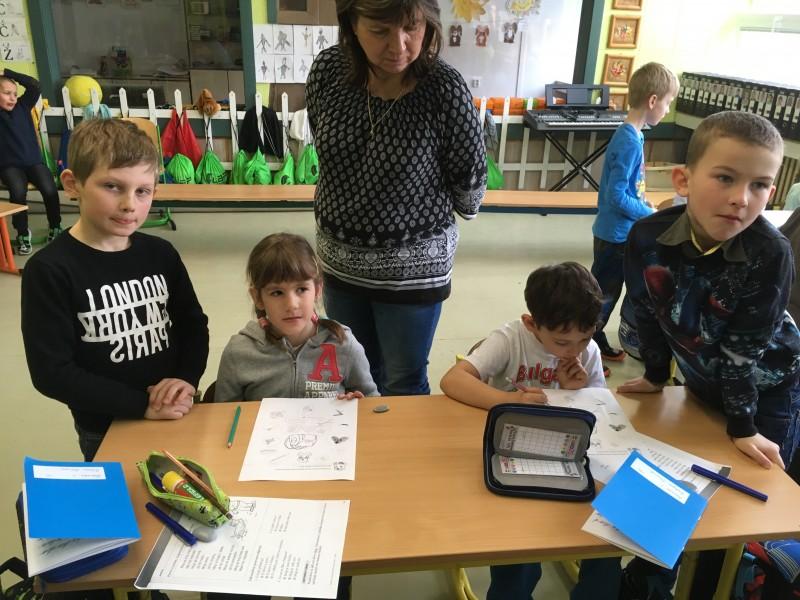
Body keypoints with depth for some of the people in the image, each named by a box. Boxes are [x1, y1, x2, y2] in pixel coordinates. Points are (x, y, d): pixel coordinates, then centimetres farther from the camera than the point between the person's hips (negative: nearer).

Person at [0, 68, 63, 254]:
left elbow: (34, 85, -4)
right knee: (18, 191, -31)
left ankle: (55, 227, 1)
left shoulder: (22, 105, 7)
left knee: (49, 189, -25)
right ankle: (22, 233, -11)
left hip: (33, 161, 2)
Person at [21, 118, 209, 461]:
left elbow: (193, 324, 5)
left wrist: (188, 379, -14)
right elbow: (51, 372, -17)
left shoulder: (160, 254, -2)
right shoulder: (49, 269, -15)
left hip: (178, 416, 4)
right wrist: (142, 405, -21)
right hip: (107, 431, -4)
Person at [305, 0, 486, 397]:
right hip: (340, 259, 4)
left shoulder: (445, 88, -22)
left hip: (413, 266, -4)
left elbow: (470, 181, -8)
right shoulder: (328, 69, -11)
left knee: (404, 385, 13)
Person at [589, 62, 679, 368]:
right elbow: (616, 197, -25)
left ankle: (595, 340, 35)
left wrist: (642, 203, 7)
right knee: (603, 294, 3)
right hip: (615, 233, -9)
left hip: (619, 231, 9)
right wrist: (652, 215, -15)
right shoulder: (630, 141, -23)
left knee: (608, 292, 20)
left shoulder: (630, 134, 5)